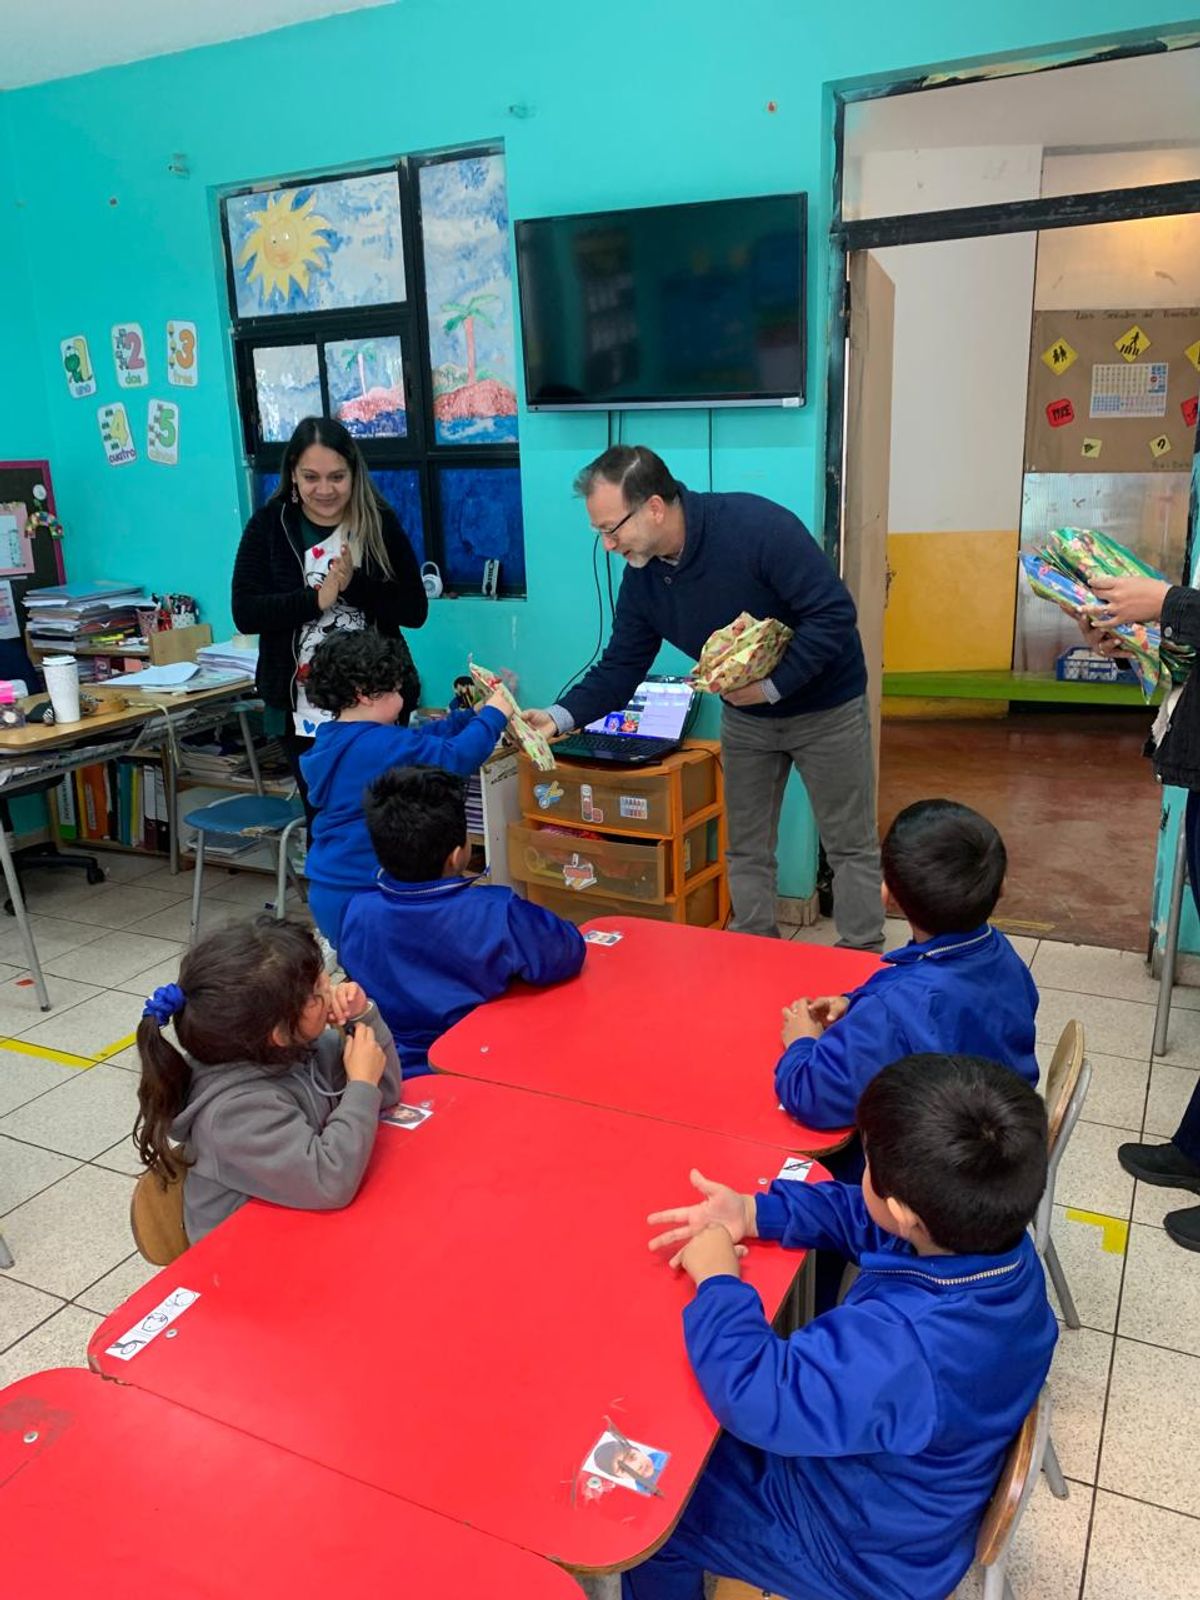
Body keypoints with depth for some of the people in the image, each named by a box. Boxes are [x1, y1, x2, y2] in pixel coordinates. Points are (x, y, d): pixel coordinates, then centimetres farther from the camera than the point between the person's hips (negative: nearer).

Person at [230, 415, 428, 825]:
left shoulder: (380, 522, -3)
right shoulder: (269, 525, -3)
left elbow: (415, 610, -6)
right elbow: (245, 613, -9)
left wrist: (355, 585, -21)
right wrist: (317, 598, -22)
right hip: (305, 710, 1)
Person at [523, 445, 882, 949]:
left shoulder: (757, 526, -29)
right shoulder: (642, 575, -10)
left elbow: (833, 613, -29)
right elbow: (621, 666, -5)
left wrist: (772, 687, -29)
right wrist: (561, 716, -20)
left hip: (826, 707, -5)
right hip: (745, 716, 6)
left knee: (851, 845, 6)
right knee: (747, 849, 12)